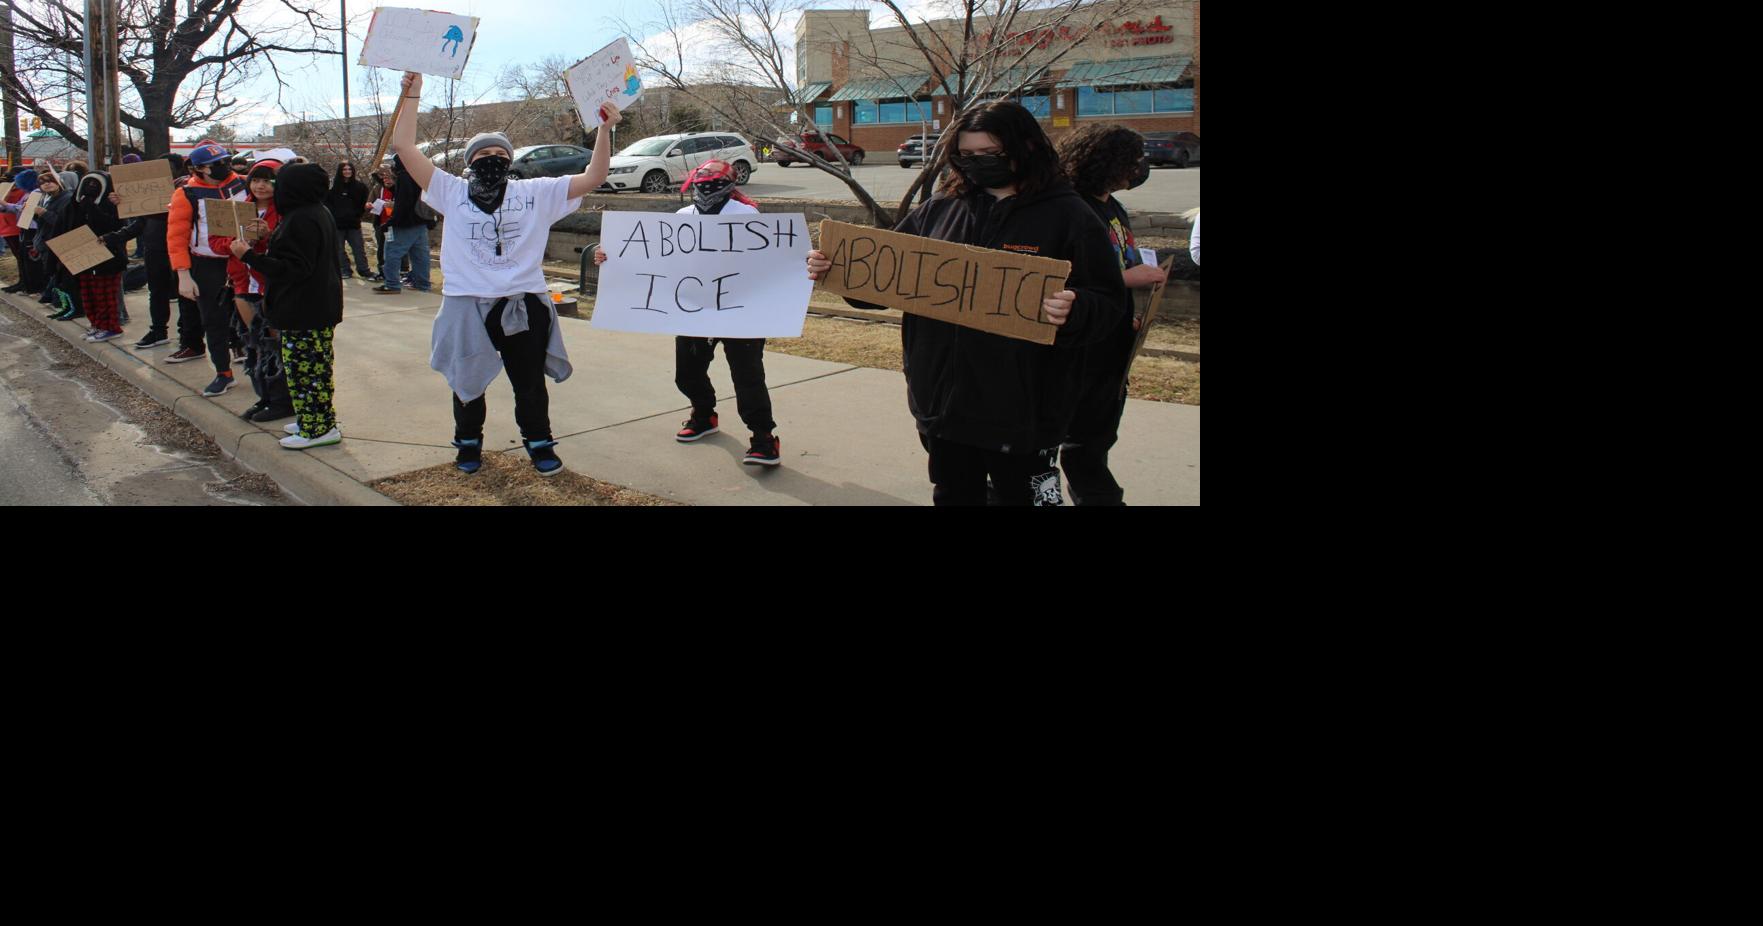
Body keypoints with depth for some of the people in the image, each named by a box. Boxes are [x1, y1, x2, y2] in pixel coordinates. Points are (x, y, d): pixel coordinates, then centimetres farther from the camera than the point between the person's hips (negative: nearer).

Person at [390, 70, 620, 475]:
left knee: (530, 382, 11)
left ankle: (539, 443, 29)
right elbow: (404, 146, 1)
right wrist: (412, 94, 0)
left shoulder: (537, 193, 4)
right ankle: (469, 442, 37)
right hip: (467, 305, 1)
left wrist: (605, 130, -12)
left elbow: (592, 177, -2)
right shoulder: (451, 192, 4)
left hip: (524, 305, -1)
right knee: (467, 381, 16)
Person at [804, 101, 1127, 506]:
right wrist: (835, 270, -4)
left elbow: (1108, 302, -10)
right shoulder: (937, 212, 9)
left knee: (1017, 496, 9)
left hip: (1021, 414, -4)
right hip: (942, 404, 5)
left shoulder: (1066, 215, -4)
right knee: (954, 496, 17)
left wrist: (1074, 311, -32)